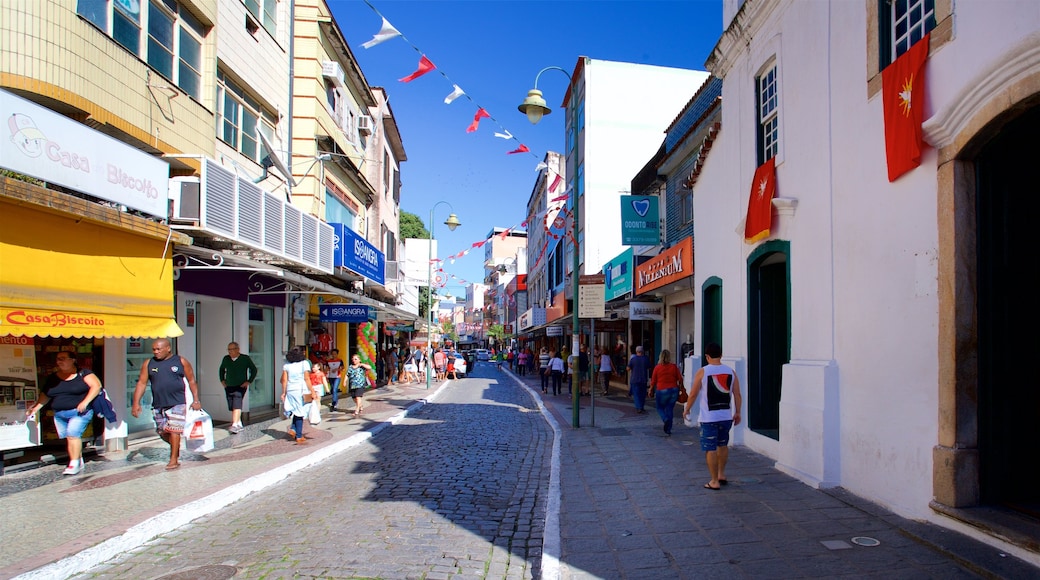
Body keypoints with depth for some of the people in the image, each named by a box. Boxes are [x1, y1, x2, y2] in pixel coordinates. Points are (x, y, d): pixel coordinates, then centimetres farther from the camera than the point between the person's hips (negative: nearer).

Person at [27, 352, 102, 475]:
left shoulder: (82, 373, -4)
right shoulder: (52, 378, 12)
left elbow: (96, 385, -11)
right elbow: (45, 395, 19)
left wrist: (85, 402, -18)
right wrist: (35, 408, 9)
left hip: (79, 412, -6)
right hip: (59, 414, 6)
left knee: (73, 434, -17)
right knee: (68, 438, 4)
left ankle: (74, 464, -13)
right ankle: (80, 462, 12)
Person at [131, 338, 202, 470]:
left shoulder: (181, 361, 0)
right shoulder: (149, 364, 6)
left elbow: (191, 381, 4)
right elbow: (141, 383, 5)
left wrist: (196, 400, -1)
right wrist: (136, 403, -4)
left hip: (177, 402, -4)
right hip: (158, 404, 4)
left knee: (173, 430, -8)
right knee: (162, 432, 9)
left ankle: (174, 460, 2)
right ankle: (176, 447, 35)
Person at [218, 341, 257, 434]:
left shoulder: (245, 358, -3)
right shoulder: (226, 358, 8)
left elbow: (254, 370, 3)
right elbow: (221, 369, 26)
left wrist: (249, 381, -4)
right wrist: (222, 380, 15)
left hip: (240, 386, -5)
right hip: (228, 386, 5)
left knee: (237, 405, -19)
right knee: (232, 407, 8)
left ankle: (235, 425, -26)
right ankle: (239, 424, 22)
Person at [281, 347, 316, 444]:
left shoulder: (287, 365, 6)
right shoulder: (304, 363, -4)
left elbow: (284, 380, 4)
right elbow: (307, 379, -9)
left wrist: (283, 393, 12)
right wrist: (312, 391, -7)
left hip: (290, 391, 4)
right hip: (301, 390, -4)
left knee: (297, 411, 22)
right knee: (300, 413, 3)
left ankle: (293, 429, 7)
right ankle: (299, 437, 6)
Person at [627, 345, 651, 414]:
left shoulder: (633, 359, -10)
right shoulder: (646, 359, -3)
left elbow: (628, 368, -5)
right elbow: (649, 368, 6)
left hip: (634, 380, -2)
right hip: (643, 380, 2)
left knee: (636, 394, 1)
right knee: (642, 394, 14)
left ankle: (639, 408, -10)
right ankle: (641, 407, 21)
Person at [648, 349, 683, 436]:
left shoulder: (657, 367, -6)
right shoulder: (674, 366, -3)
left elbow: (653, 381, -1)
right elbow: (680, 379, -1)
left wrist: (651, 390, 13)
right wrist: (680, 387, 17)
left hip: (661, 391, -2)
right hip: (674, 390, 2)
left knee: (660, 408, 15)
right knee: (670, 409, 11)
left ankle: (666, 419, -14)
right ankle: (668, 429, 10)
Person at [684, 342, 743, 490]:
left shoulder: (702, 372, -9)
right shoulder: (731, 371, 2)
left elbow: (693, 394, -6)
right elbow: (737, 394, 3)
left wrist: (686, 410, 8)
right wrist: (737, 413, 14)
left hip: (708, 417, -4)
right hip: (726, 416, 4)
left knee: (711, 449, 3)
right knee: (722, 445, 23)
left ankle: (714, 482, 7)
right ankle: (721, 474, 30)